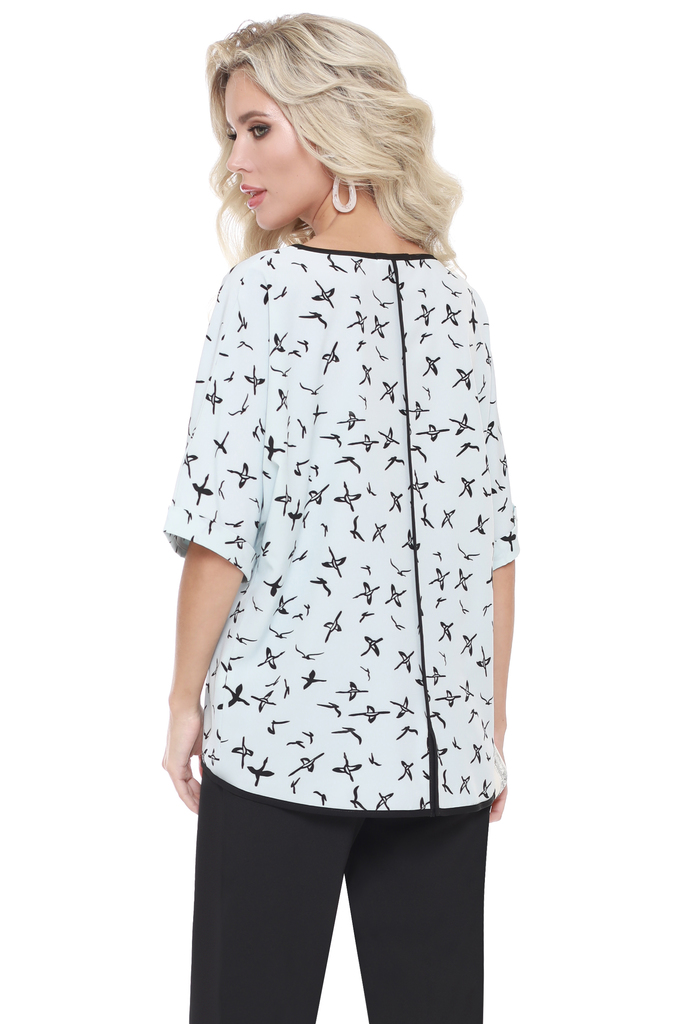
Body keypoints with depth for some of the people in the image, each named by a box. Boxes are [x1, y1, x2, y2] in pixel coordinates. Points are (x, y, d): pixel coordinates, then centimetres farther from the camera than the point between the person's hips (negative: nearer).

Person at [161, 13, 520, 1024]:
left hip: (286, 724, -5)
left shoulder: (265, 288, -8)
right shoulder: (456, 296, 7)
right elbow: (495, 540, 8)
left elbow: (221, 526, -13)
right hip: (442, 738, 5)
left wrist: (186, 698, 0)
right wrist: (489, 728, 15)